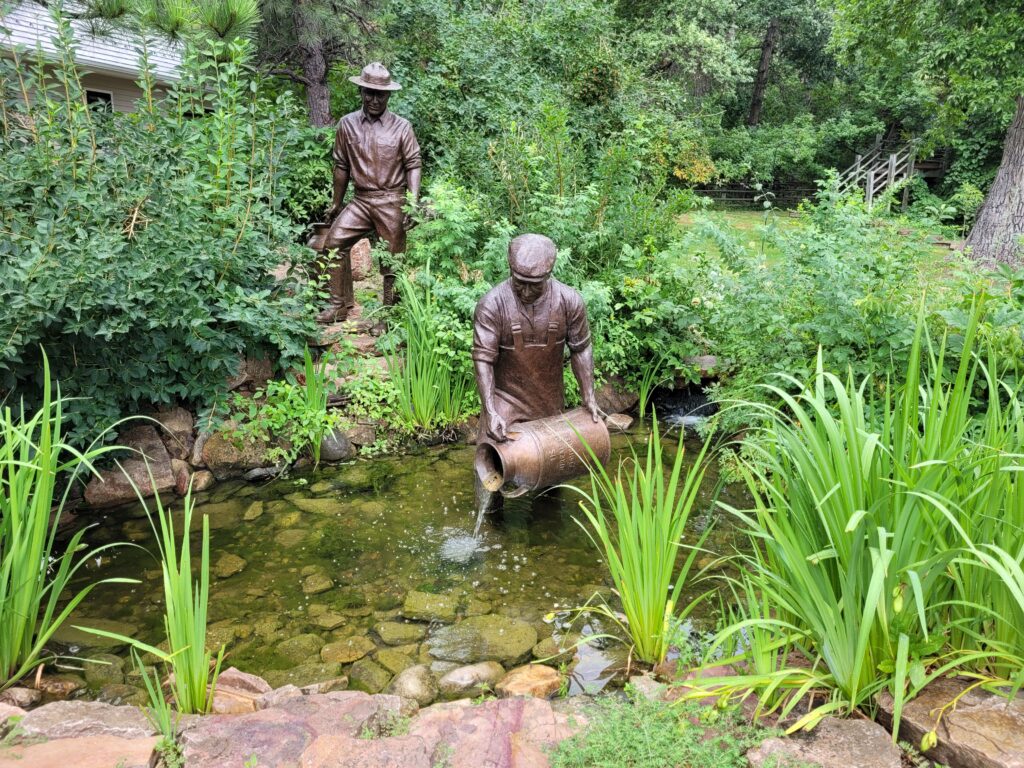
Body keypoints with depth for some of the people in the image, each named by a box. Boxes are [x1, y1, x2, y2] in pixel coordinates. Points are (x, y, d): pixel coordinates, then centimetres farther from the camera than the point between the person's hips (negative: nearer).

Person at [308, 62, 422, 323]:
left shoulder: (401, 127, -1)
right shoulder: (347, 124, 6)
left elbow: (413, 165, -2)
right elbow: (342, 166, 11)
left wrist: (414, 202, -14)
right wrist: (336, 203, 15)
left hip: (392, 201, -2)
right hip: (361, 200, 3)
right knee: (333, 241, -11)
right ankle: (340, 304, -2)